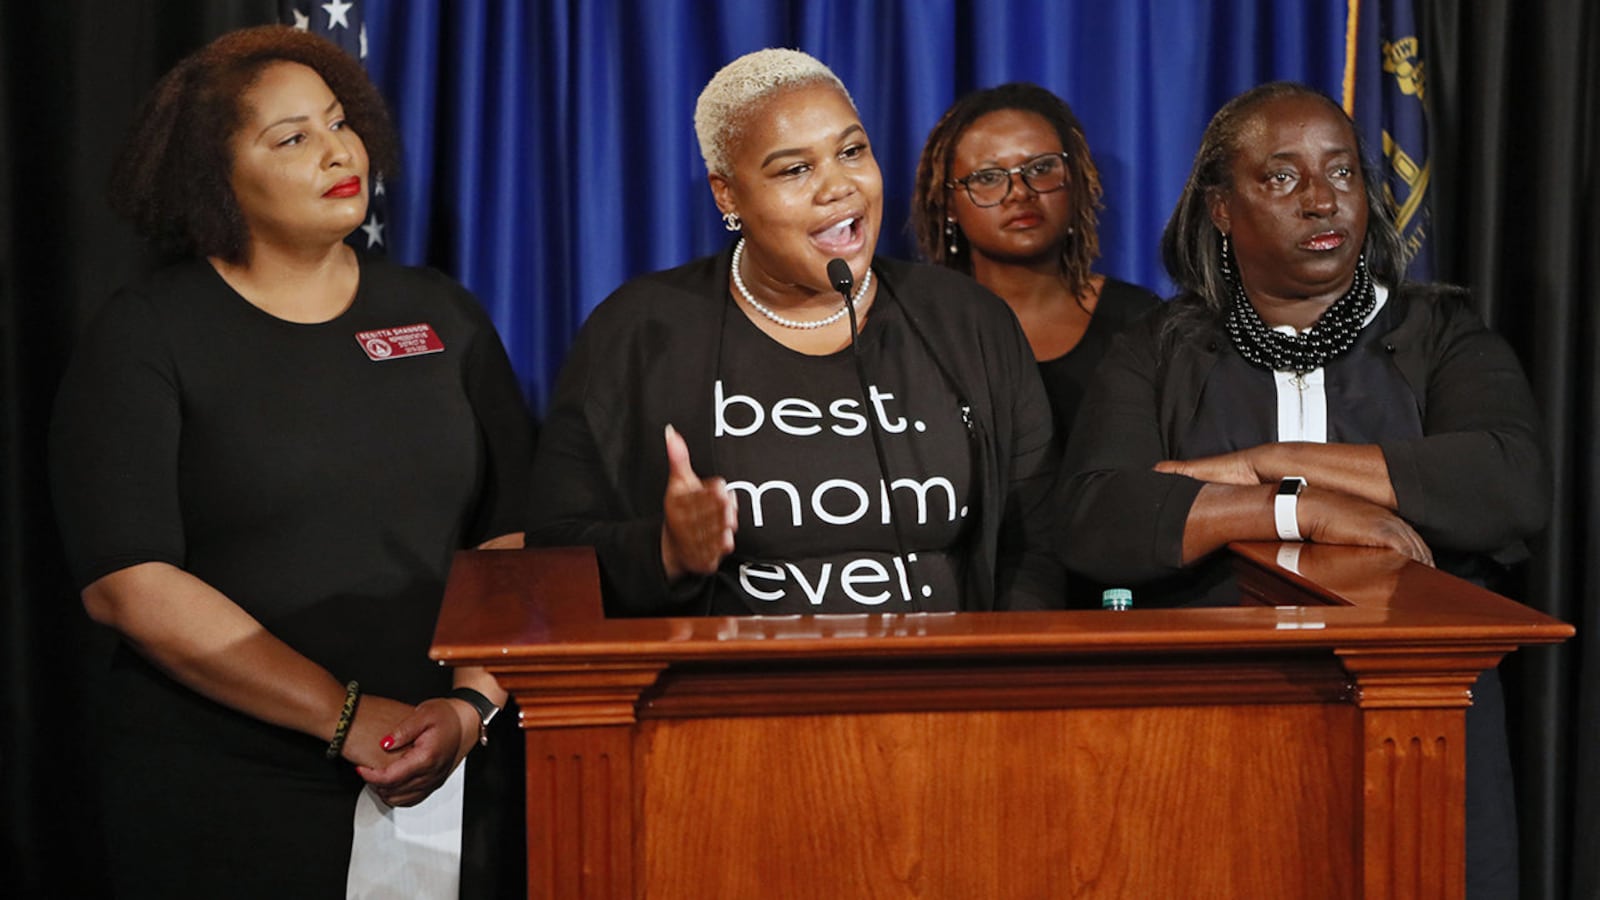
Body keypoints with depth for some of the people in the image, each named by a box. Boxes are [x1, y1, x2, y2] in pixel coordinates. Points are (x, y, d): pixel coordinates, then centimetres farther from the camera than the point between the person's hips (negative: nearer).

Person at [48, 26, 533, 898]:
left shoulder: (444, 317, 9)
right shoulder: (147, 336, -2)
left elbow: (516, 539, 3)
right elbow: (127, 584, -11)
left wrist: (471, 703, -14)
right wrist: (348, 718, -16)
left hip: (447, 781, 3)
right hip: (220, 797, -3)